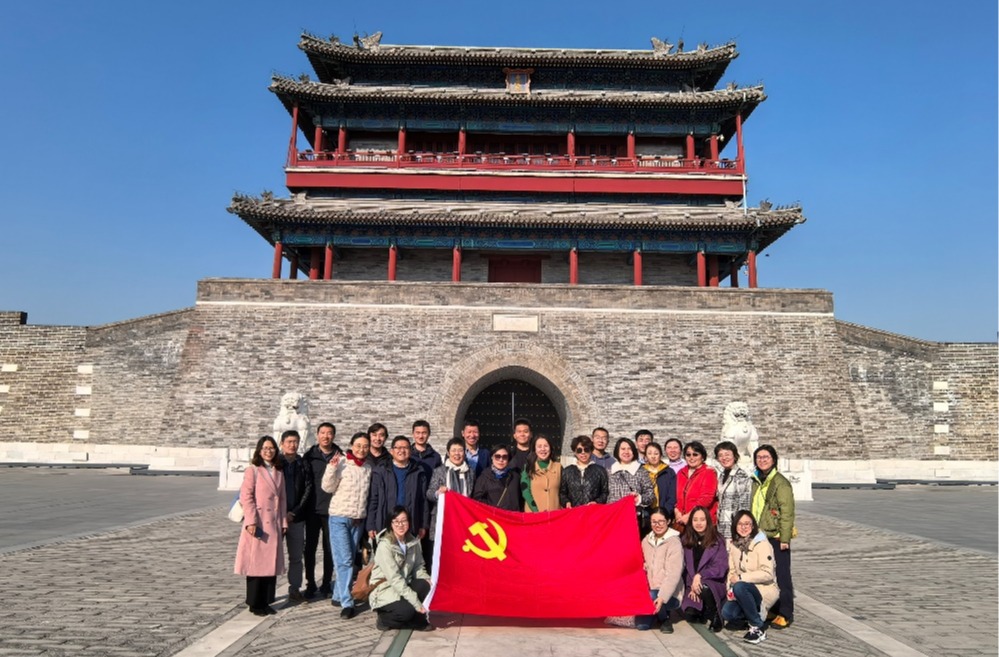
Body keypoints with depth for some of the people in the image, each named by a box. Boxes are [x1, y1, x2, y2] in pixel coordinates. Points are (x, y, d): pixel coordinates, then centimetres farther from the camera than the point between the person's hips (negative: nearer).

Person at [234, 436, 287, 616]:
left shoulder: (279, 471, 14)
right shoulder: (253, 470, -4)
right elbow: (246, 496, -9)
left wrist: (283, 522, 11)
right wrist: (251, 521, -16)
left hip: (274, 524, 6)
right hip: (258, 524, -5)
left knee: (271, 563, 8)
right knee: (255, 563, 0)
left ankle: (266, 601, 18)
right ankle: (255, 603, 11)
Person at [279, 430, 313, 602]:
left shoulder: (303, 464, 6)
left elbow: (308, 489, 3)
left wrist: (296, 512, -6)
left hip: (297, 516, 3)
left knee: (296, 555, 9)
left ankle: (295, 589, 19)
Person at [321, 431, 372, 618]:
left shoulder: (368, 467, 7)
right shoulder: (341, 462, -8)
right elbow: (328, 487, -8)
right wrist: (332, 468, -21)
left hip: (358, 520, 5)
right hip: (339, 518, -5)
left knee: (349, 560, 10)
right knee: (344, 561, -7)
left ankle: (338, 595, 24)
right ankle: (347, 603, -3)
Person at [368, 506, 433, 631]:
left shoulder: (412, 541, -1)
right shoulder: (384, 545, -21)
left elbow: (418, 567, 2)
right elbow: (395, 579, -26)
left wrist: (428, 580, -21)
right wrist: (417, 603, -29)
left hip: (403, 586, 5)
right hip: (384, 589, -5)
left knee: (426, 586, -24)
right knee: (407, 610, -30)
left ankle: (418, 620, -2)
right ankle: (385, 619, 1)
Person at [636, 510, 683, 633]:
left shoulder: (674, 542, -14)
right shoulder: (646, 540, 6)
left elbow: (673, 575, -21)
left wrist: (662, 597, -31)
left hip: (669, 594, -5)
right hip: (649, 590, 5)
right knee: (641, 624, -12)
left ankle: (665, 619, -2)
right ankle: (658, 612, 20)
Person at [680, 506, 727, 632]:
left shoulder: (717, 541, -2)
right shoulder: (685, 541, 7)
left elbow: (721, 567, -10)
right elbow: (685, 567, 4)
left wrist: (700, 576, -21)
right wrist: (691, 585, -11)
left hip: (714, 582, -3)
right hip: (692, 585, 3)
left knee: (704, 588, -37)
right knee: (689, 615, -21)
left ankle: (714, 617, -8)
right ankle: (704, 614, 16)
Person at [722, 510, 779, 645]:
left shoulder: (762, 544, -15)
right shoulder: (733, 544, 4)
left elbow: (767, 574, -22)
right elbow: (732, 571, 6)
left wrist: (741, 578, -23)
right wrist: (730, 588, -11)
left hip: (765, 589, -5)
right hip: (745, 592, 5)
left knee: (740, 587, -34)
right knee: (727, 612, -20)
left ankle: (758, 628, -16)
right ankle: (752, 613, 12)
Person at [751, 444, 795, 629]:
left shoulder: (781, 482, -11)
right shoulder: (756, 481, 11)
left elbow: (787, 512, -14)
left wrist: (785, 538, -16)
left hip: (776, 536, -7)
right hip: (759, 536, 7)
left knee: (781, 575, 0)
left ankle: (785, 613, 11)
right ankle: (771, 610, 25)